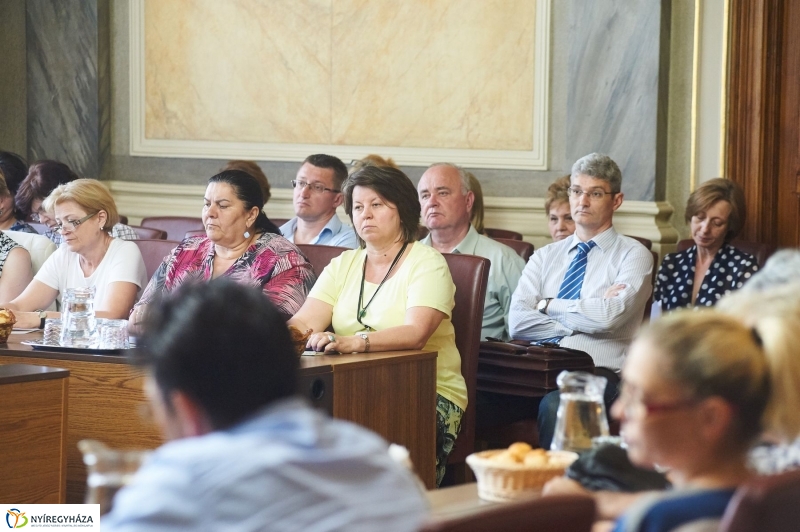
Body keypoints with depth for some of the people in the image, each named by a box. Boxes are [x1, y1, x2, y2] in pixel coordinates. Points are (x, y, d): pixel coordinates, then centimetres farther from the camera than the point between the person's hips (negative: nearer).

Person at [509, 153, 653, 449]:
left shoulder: (633, 255, 7)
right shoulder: (545, 257, 19)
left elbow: (609, 317, -11)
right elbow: (518, 323, 3)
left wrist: (549, 305, 2)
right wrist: (583, 317, -4)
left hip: (598, 372, -3)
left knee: (555, 405, -38)